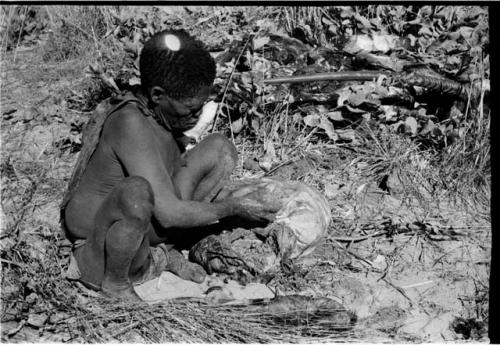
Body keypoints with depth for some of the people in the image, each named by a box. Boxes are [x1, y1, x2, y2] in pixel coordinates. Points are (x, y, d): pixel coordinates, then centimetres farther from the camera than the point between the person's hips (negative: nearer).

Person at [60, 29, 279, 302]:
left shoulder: (163, 112, -2)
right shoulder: (131, 123, -28)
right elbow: (168, 214, -30)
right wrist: (233, 208, -18)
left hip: (149, 235, 8)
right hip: (100, 256, -8)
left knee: (221, 148, 1)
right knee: (136, 192, -42)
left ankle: (163, 252, 6)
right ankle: (114, 282, -12)